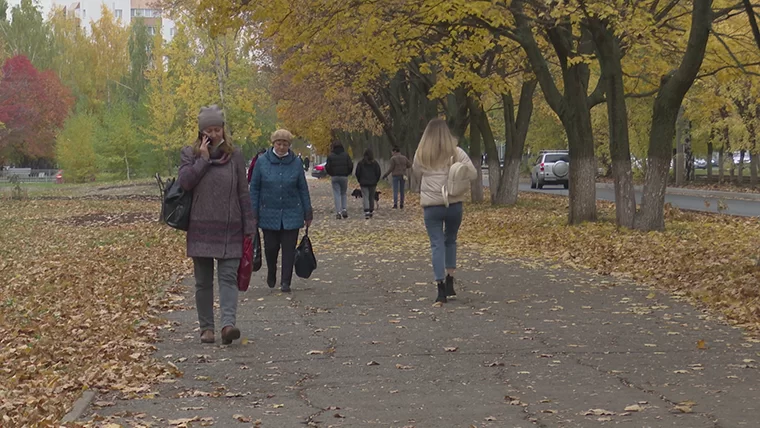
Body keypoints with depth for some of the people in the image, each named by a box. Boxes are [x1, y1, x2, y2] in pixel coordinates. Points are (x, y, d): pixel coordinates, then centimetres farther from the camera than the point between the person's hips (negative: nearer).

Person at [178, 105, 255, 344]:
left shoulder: (234, 155, 6)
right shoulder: (190, 154, 5)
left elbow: (243, 193, 6)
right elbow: (184, 181, -11)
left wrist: (248, 226, 3)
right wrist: (203, 158, -12)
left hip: (229, 227, -1)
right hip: (201, 227, 1)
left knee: (228, 276, -11)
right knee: (203, 281, 5)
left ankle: (228, 324, -22)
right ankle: (206, 327, 13)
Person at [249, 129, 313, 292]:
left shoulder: (295, 162, 0)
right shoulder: (262, 161, -3)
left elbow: (303, 189, 6)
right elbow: (254, 188, 1)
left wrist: (308, 213, 6)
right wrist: (253, 214, -2)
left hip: (291, 214, 0)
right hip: (269, 213, 0)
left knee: (289, 248, -1)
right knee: (271, 247, 6)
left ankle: (285, 282, 6)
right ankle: (271, 275, 32)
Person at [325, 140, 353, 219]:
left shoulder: (330, 156, -3)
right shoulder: (346, 155, -1)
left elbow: (328, 167, -3)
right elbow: (350, 166, -2)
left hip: (334, 177, -1)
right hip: (344, 177, 1)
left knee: (337, 194, 1)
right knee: (343, 193, 15)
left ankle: (338, 212, -6)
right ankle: (344, 209, -1)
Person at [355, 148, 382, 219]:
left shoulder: (360, 163, -3)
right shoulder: (375, 163, -1)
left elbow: (357, 173, -1)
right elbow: (378, 173, 0)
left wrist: (360, 181, 12)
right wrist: (376, 181, 13)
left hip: (364, 183, -2)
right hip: (373, 183, 2)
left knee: (365, 197, -4)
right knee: (372, 197, 14)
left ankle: (366, 211, -19)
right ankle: (371, 211, 18)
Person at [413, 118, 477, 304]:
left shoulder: (421, 155, 0)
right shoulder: (456, 153, -3)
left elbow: (417, 174, 16)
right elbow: (473, 174, -3)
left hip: (431, 205, -1)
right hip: (454, 204, 1)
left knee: (437, 244, 1)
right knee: (450, 240, 19)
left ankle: (441, 288, -6)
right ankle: (449, 282, 18)